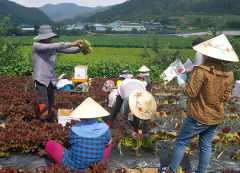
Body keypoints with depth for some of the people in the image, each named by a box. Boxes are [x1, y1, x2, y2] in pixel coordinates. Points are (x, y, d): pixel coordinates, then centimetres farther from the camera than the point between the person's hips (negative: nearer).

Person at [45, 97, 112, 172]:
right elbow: (108, 143, 3)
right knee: (109, 143, 21)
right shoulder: (104, 128, -16)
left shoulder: (74, 129, -19)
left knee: (49, 144, 8)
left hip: (72, 167, -1)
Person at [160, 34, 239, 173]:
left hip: (199, 117, -6)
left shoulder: (202, 71, -23)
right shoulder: (229, 74, -3)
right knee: (206, 146, 19)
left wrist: (181, 81, -3)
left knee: (181, 143, 10)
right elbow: (226, 97, 3)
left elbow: (190, 92, -19)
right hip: (217, 118, 6)